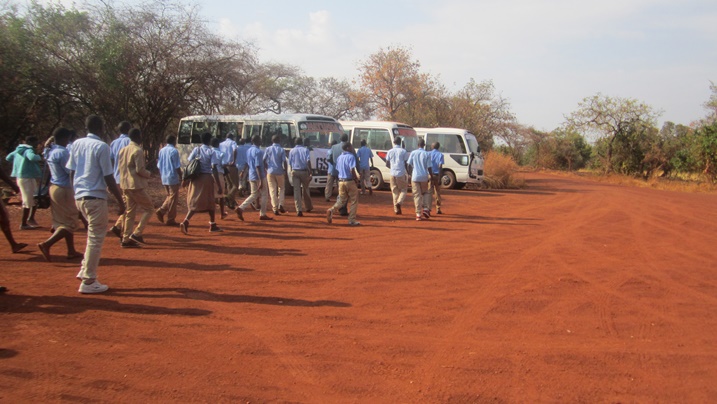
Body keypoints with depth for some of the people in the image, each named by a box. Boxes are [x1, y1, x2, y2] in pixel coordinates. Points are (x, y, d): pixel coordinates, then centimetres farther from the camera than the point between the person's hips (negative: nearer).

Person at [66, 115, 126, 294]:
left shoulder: (77, 144, 9)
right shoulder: (101, 146, -12)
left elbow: (71, 172, 13)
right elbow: (108, 178, -13)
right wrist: (120, 201, -7)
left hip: (79, 196, 8)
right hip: (95, 197, -8)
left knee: (94, 233, 23)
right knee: (96, 237, -1)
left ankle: (85, 270, 21)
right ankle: (88, 282, 1)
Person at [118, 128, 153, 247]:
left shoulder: (123, 150, 12)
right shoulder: (138, 150, -14)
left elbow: (122, 167, 16)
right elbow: (140, 170, -19)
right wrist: (149, 174, 0)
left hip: (125, 185, 8)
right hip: (137, 185, -8)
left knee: (130, 212, 12)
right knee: (149, 208, 4)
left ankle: (126, 239, 11)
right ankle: (137, 233, -4)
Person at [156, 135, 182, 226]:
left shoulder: (161, 151, 9)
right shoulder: (174, 151, -11)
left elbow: (159, 166, 12)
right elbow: (177, 167, -14)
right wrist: (182, 178, -7)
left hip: (164, 178, 7)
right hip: (173, 178, -7)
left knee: (169, 196, 19)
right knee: (173, 198, 0)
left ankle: (161, 211, 0)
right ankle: (170, 219, 2)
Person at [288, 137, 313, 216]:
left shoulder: (292, 151, 7)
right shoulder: (306, 150, 1)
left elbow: (290, 163, 9)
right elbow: (308, 161, -9)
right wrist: (310, 172, -10)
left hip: (295, 172, 1)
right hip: (304, 171, 0)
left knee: (296, 191, -1)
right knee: (305, 190, 15)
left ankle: (299, 210, -11)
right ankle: (309, 207, 29)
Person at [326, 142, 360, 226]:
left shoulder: (339, 158, 11)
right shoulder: (351, 156, -10)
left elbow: (337, 170, 13)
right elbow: (352, 170, -19)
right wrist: (356, 180, -7)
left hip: (341, 181, 6)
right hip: (350, 181, -6)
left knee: (341, 200, 15)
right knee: (354, 201, 6)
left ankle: (331, 210, -12)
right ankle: (352, 220, 4)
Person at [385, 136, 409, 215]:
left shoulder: (390, 152, 5)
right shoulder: (403, 151, -3)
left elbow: (387, 164, 8)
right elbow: (406, 163, -3)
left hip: (393, 173, 3)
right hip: (401, 173, -3)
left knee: (395, 191, 10)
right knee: (404, 189, 10)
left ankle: (396, 209, 9)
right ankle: (399, 202, -15)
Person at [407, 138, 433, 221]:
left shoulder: (413, 153, 2)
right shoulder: (427, 154, -1)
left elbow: (409, 164, -1)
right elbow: (429, 167, -3)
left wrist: (410, 174, 8)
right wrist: (431, 176, 8)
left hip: (415, 177, 0)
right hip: (424, 177, 0)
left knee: (417, 195, 3)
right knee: (425, 193, 19)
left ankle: (418, 214, -2)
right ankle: (426, 208, 1)